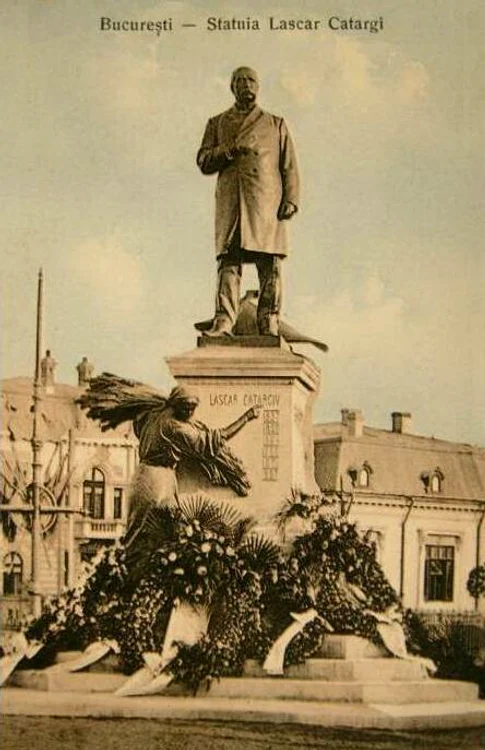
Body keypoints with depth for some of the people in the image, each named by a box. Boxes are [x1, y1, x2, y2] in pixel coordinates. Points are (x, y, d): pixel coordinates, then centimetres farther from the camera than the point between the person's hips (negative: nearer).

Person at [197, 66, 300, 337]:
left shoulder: (276, 124, 21)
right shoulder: (217, 123, 23)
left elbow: (290, 167, 13)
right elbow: (204, 162, 12)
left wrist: (291, 200, -2)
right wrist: (232, 149, -5)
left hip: (267, 202, 0)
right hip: (231, 201, 0)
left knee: (271, 266, -7)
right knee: (229, 261, -12)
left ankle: (270, 327, -8)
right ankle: (224, 323, -19)